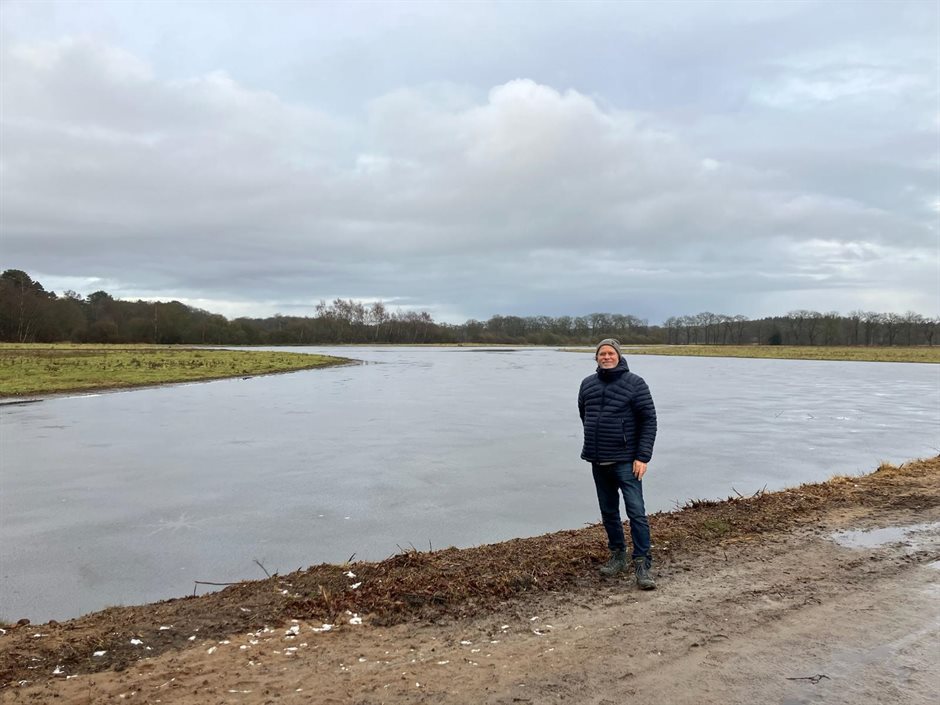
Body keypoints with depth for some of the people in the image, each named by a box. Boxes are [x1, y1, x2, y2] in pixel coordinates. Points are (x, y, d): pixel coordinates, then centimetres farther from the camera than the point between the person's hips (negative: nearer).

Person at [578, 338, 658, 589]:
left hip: (626, 461, -5)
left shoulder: (635, 384, -7)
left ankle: (642, 565, -3)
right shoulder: (588, 384, 7)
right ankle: (617, 556, 27)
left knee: (636, 512, -8)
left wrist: (642, 457, -13)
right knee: (608, 512, 13)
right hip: (598, 462, 5)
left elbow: (649, 421, -8)